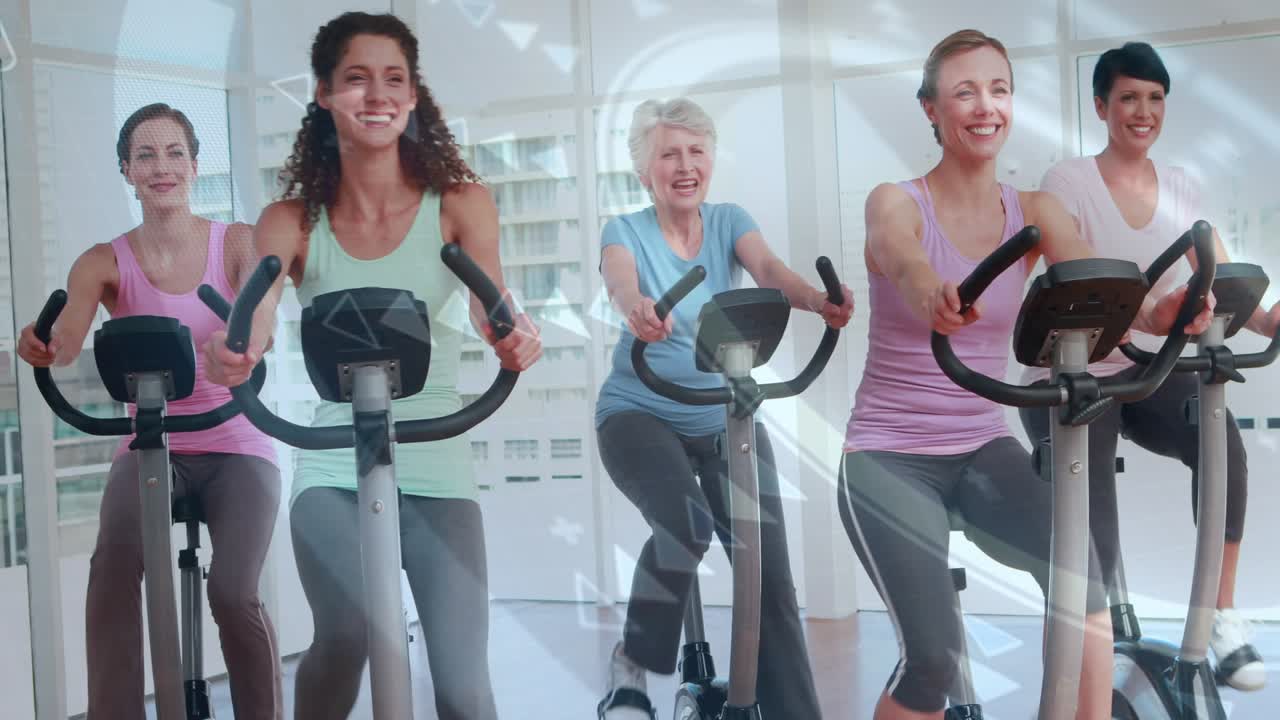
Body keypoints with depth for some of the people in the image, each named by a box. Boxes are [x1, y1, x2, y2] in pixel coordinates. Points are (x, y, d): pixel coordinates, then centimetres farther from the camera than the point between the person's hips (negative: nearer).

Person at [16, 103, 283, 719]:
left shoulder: (238, 243, -3)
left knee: (233, 593, -22)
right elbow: (65, 341, -19)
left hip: (236, 446, -1)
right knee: (113, 565, -29)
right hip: (150, 446, 1)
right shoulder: (104, 263, -1)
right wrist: (40, 345, -44)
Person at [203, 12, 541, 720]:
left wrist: (515, 340, -40)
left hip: (436, 469, 0)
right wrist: (230, 352, -41)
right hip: (333, 468, 0)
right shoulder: (293, 220, 0)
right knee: (343, 644, -20)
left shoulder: (460, 203, -1)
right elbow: (252, 315, -16)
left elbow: (493, 310, -16)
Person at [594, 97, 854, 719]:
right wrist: (637, 310, -53)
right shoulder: (626, 232, -6)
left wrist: (817, 300, -42)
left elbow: (768, 269, -19)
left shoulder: (729, 221, 1)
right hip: (639, 413, -3)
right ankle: (631, 667, -9)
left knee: (770, 573, -5)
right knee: (685, 523, -31)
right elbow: (621, 280, -28)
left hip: (726, 420, 3)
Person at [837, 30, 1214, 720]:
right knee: (933, 655, -18)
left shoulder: (1034, 213, 2)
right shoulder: (895, 203, -8)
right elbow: (904, 262, -32)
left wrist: (1153, 314, -40)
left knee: (1078, 572, -24)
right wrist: (934, 298, -57)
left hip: (984, 448, 4)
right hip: (889, 455, -3)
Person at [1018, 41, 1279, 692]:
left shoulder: (1181, 188, 6)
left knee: (1222, 439, -29)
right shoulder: (1067, 181, -8)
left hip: (1148, 369, 3)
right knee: (1091, 553, -12)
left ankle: (1222, 618, -20)